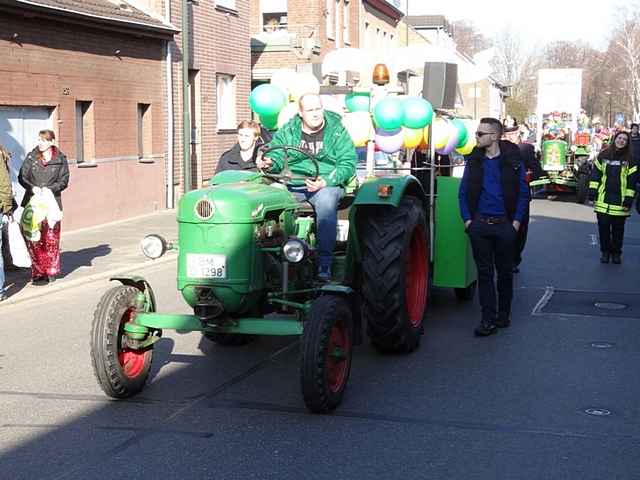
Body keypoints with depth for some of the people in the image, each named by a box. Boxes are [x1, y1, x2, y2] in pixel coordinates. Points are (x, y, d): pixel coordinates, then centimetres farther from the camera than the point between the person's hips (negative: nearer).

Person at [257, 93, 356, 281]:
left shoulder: (337, 131, 4)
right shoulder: (288, 131, 13)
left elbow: (348, 163, -3)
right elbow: (277, 153, 7)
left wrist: (325, 181, -18)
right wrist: (269, 163, -19)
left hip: (327, 185, -2)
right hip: (293, 185, 3)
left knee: (326, 202, -37)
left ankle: (325, 262, -34)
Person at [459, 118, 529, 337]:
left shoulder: (512, 160, -2)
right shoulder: (474, 160, 5)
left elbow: (523, 193, 1)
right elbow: (463, 192, 9)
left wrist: (517, 221, -5)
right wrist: (467, 220, 0)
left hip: (504, 225, -2)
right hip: (479, 224, 2)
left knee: (505, 271, 9)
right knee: (484, 272, 2)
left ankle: (504, 315, 23)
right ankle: (488, 319, 4)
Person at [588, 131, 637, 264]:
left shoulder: (629, 159, 0)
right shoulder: (603, 155, 5)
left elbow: (632, 181, -2)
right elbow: (595, 174, 8)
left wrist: (629, 199, -8)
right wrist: (592, 191, 1)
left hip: (620, 201, -1)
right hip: (603, 199, 1)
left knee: (618, 228, 7)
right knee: (603, 226, 4)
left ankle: (616, 253, 20)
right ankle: (605, 252, 18)